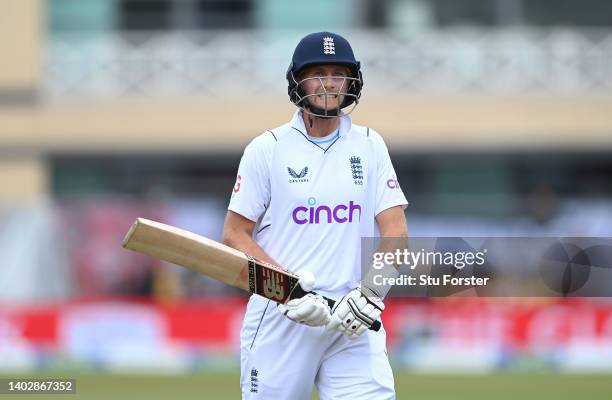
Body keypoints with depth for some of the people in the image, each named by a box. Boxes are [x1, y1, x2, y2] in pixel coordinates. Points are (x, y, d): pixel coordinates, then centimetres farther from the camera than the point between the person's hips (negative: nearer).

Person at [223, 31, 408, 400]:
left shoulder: (369, 145, 10)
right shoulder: (267, 149, 3)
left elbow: (396, 231, 3)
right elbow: (234, 235, 1)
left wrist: (372, 292, -14)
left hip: (355, 325, 1)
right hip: (279, 320, -1)